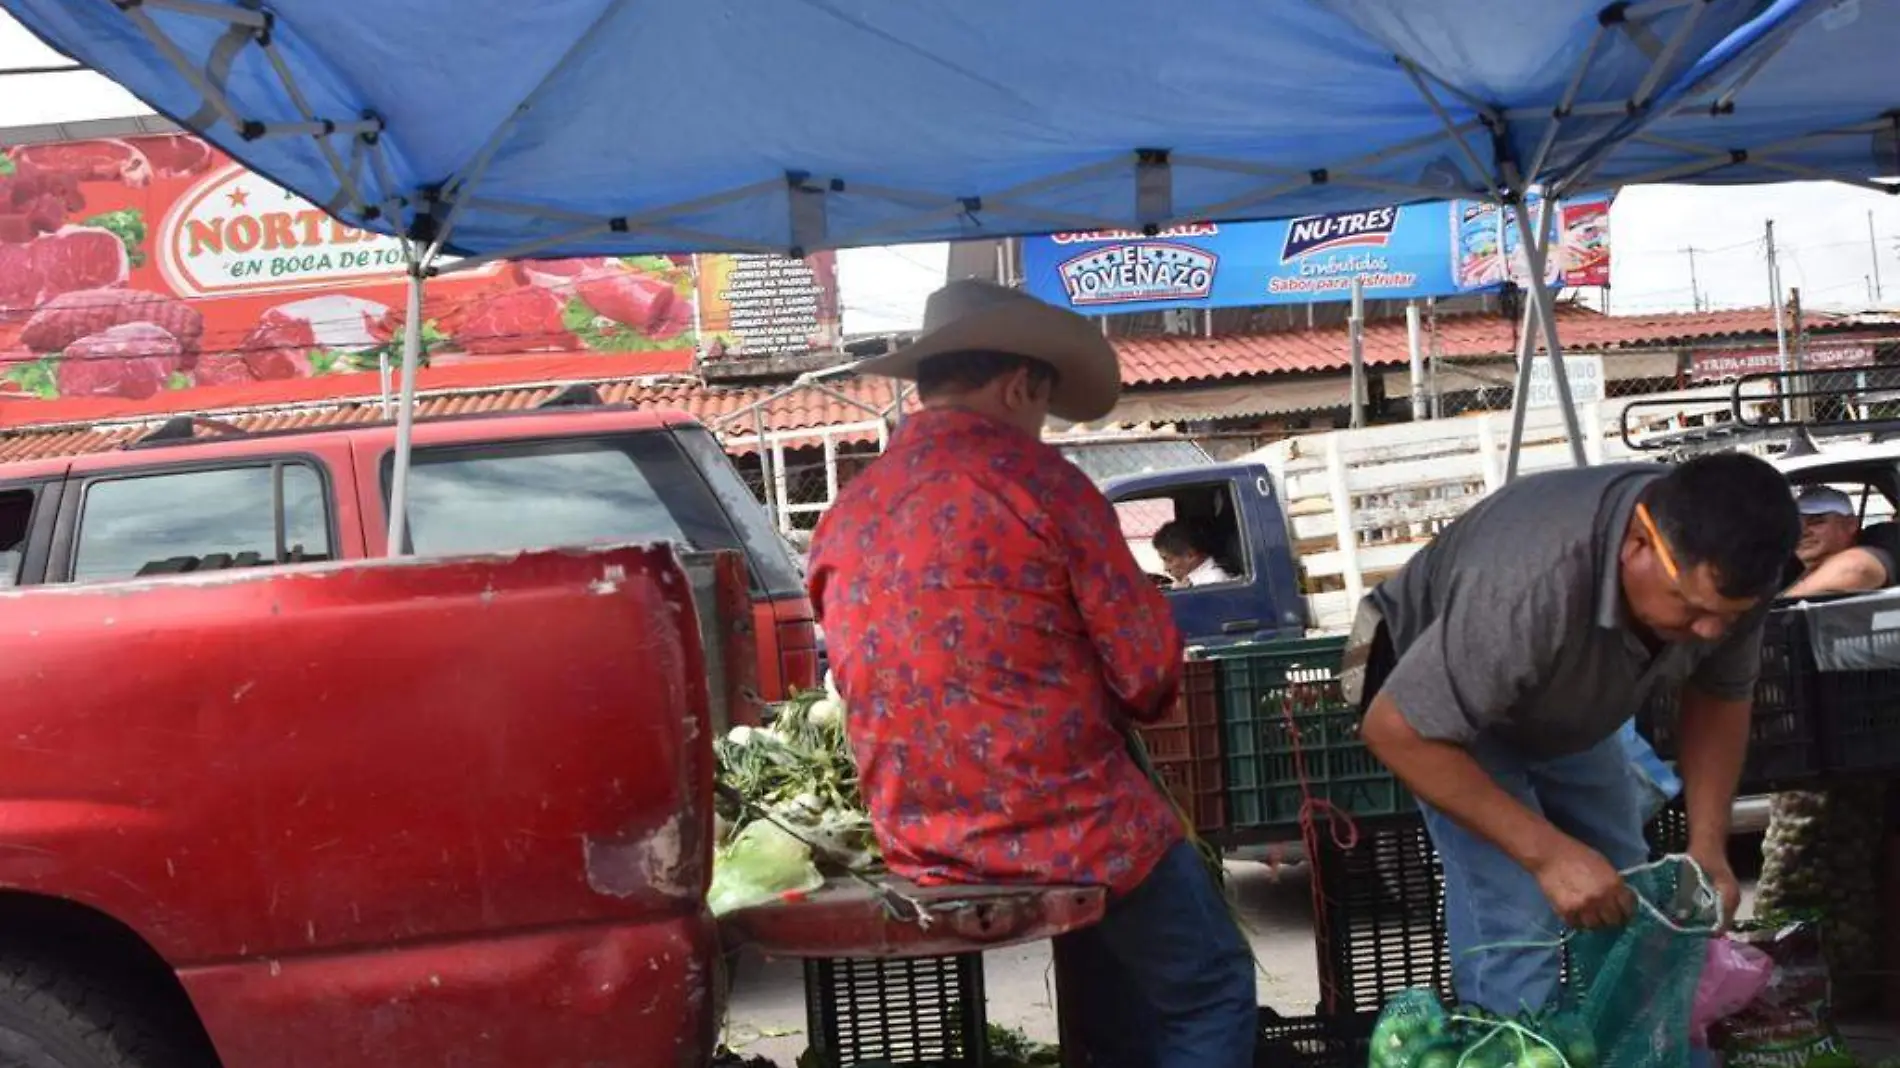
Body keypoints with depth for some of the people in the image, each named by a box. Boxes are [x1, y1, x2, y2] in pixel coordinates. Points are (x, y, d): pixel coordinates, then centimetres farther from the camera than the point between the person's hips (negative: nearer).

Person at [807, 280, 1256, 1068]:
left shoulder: (841, 522, 6)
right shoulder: (1041, 482, -11)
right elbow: (1149, 672, -10)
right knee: (1210, 996, 14)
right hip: (1075, 828, -6)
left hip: (926, 850, 7)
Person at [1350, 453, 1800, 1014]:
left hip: (1569, 706, 6)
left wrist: (1708, 846, -18)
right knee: (1516, 922, -19)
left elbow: (1721, 695, -6)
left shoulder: (1727, 568, -25)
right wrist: (1547, 852, -37)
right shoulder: (1528, 587, -45)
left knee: (1629, 909, 8)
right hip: (1437, 688, -6)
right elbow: (1396, 730, -36)